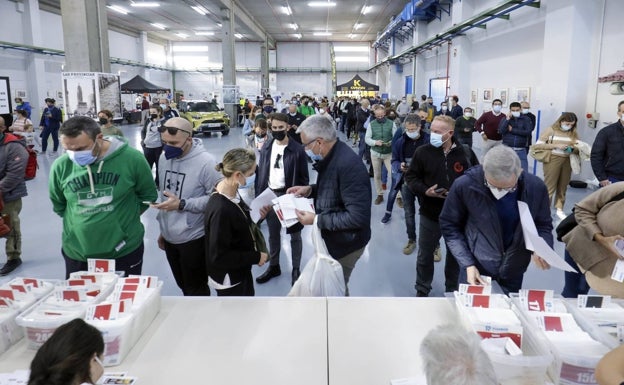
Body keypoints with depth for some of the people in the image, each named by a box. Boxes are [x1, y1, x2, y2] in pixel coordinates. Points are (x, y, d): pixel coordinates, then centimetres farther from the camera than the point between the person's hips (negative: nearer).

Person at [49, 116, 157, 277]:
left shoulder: (132, 158, -13)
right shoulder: (60, 166, -7)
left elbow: (148, 195, 2)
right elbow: (58, 204, 11)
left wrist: (127, 217, -1)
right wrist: (80, 221, 5)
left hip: (125, 250, -1)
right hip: (77, 252, 2)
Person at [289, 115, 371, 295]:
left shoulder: (348, 165, -31)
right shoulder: (331, 157, -1)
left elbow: (358, 216, -32)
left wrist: (316, 220, -25)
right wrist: (310, 190, 0)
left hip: (345, 242, -8)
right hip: (331, 237, 8)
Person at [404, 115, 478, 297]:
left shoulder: (466, 153, -5)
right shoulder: (422, 152, -7)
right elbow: (410, 176, 0)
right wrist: (425, 191, -17)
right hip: (430, 213, -1)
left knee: (455, 254, 17)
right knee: (425, 254, 11)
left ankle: (452, 290, 38)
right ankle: (422, 290, 29)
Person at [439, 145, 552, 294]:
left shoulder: (536, 187, -15)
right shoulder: (464, 186, -22)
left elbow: (543, 225, 1)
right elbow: (450, 227, -9)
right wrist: (467, 264, -16)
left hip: (513, 270, 2)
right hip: (475, 266, -1)